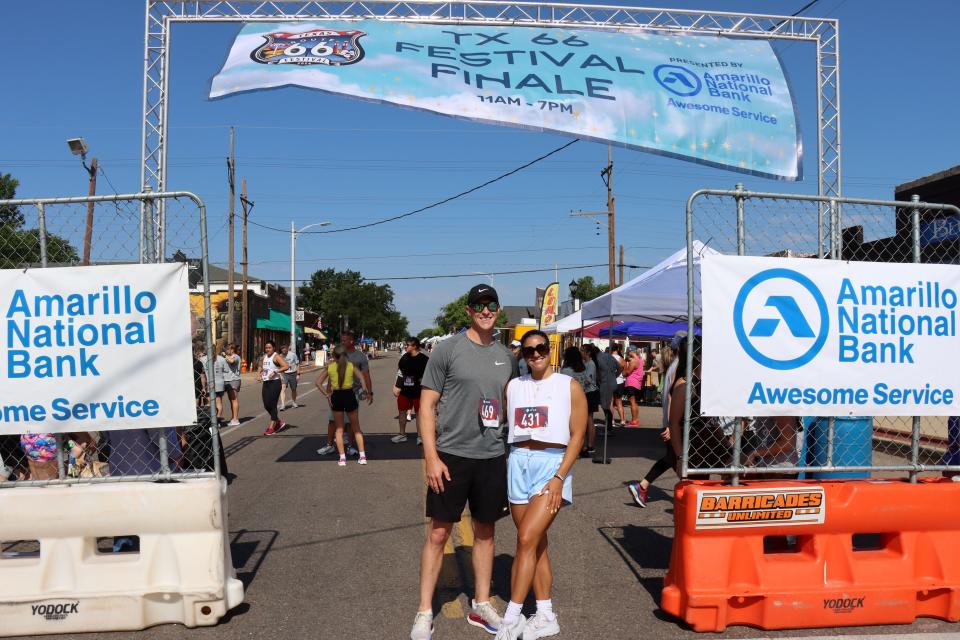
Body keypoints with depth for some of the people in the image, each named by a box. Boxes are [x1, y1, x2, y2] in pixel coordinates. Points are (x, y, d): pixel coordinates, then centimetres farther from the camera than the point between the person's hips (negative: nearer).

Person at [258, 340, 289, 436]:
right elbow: (261, 367, 33)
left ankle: (271, 427, 1)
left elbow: (285, 366, -19)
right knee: (266, 405, 6)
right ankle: (279, 422, 25)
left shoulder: (276, 356, -7)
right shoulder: (264, 357, 15)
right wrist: (260, 375, 14)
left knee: (272, 405, -6)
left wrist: (275, 372, -24)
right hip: (266, 383, 8)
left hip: (275, 382, -8)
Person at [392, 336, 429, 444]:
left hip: (418, 392, -5)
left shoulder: (424, 359, -13)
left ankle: (419, 436, 16)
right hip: (404, 391, 5)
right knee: (402, 411, 13)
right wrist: (396, 386, 11)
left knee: (419, 413, 5)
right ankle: (402, 434, 28)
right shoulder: (404, 357, 3)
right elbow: (399, 372, 14)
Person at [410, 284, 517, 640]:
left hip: (492, 457, 5)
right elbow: (426, 405, -6)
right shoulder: (448, 350, -6)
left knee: (485, 531, 14)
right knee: (439, 532, 2)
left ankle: (481, 605, 29)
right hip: (451, 454, -4)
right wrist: (431, 457, -13)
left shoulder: (506, 357, 9)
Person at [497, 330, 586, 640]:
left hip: (552, 463, -4)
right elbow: (504, 428, 12)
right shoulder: (513, 386, 11)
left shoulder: (569, 386, 0)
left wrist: (559, 477, -13)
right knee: (536, 542, 10)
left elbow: (577, 435, -4)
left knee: (527, 539, -13)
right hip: (518, 463, 4)